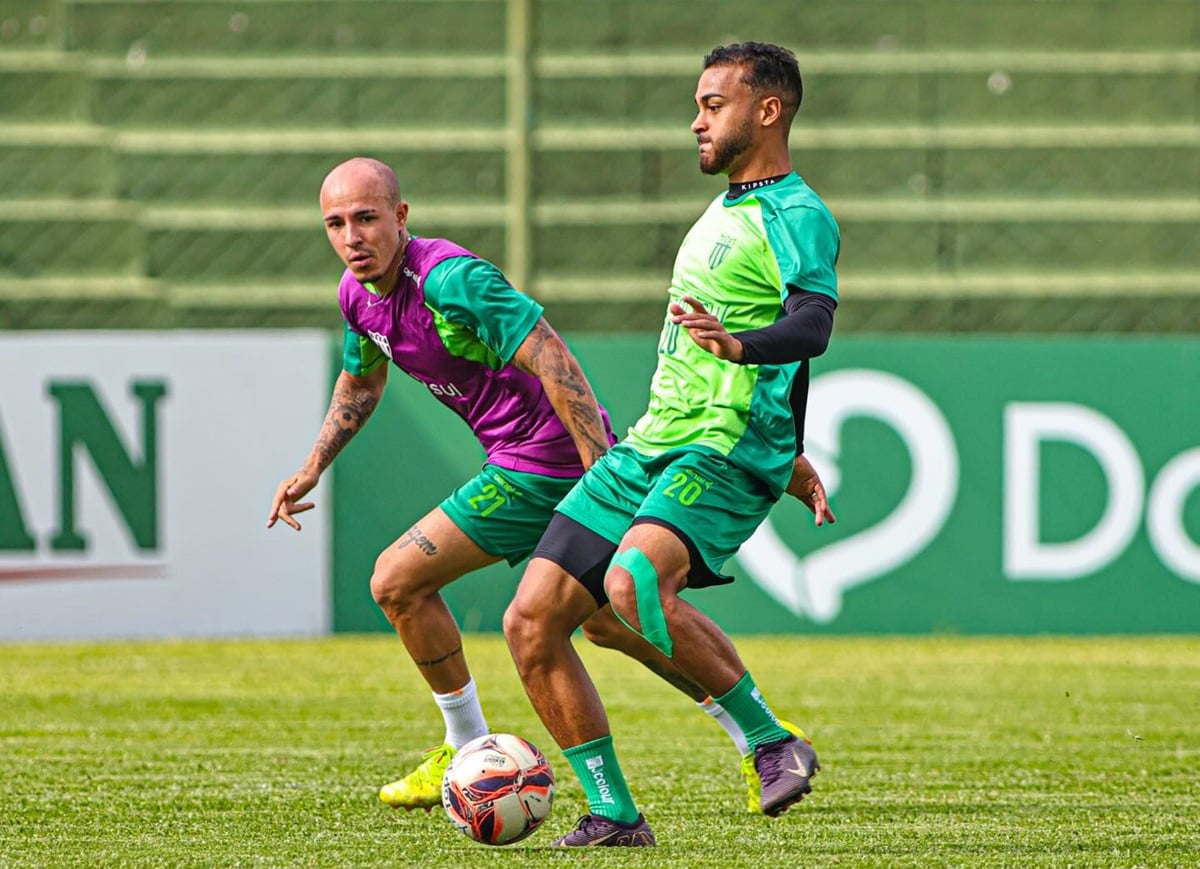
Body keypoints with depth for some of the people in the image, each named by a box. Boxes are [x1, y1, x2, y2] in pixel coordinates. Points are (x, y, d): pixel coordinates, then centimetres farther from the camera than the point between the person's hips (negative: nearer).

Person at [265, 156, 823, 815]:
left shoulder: (449, 278, -24)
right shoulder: (357, 295, 4)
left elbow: (552, 362, -29)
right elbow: (361, 381, 26)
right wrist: (311, 470, 20)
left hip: (543, 462, -9)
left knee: (397, 582, -7)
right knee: (606, 620, 20)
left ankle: (468, 751, 8)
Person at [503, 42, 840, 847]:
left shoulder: (797, 215, -8)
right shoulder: (725, 211, 21)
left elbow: (810, 327, -26)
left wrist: (737, 343, -47)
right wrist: (787, 456, 35)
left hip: (724, 456, -9)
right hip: (650, 448, 9)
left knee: (635, 583, -36)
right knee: (532, 622, -2)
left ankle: (773, 742, -18)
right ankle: (614, 812, 6)